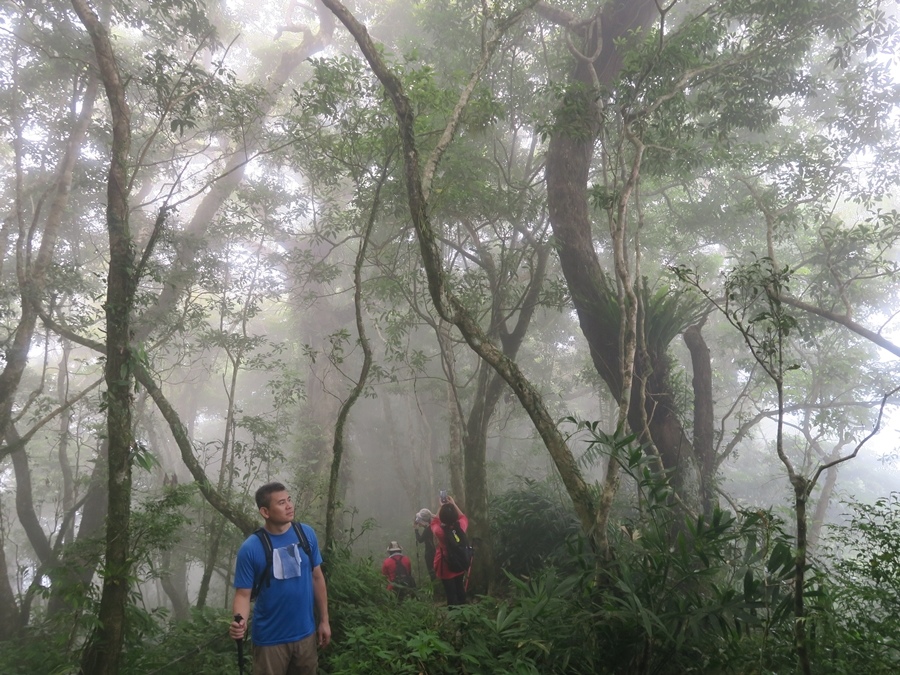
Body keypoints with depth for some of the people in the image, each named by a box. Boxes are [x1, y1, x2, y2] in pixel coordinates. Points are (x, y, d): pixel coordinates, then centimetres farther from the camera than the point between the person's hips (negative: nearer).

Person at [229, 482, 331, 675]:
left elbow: (317, 578, 2)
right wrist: (239, 622, -32)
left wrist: (324, 620, 5)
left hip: (305, 633, 4)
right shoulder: (250, 548, -17)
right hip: (270, 639, -3)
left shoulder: (307, 534, -7)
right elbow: (243, 594, -13)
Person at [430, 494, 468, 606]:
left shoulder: (439, 531, -29)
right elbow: (463, 517, 4)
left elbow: (434, 522, -4)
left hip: (447, 569, -4)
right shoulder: (461, 527, -21)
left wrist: (441, 508, 1)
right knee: (460, 591, 23)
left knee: (451, 595, 7)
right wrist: (453, 504, 5)